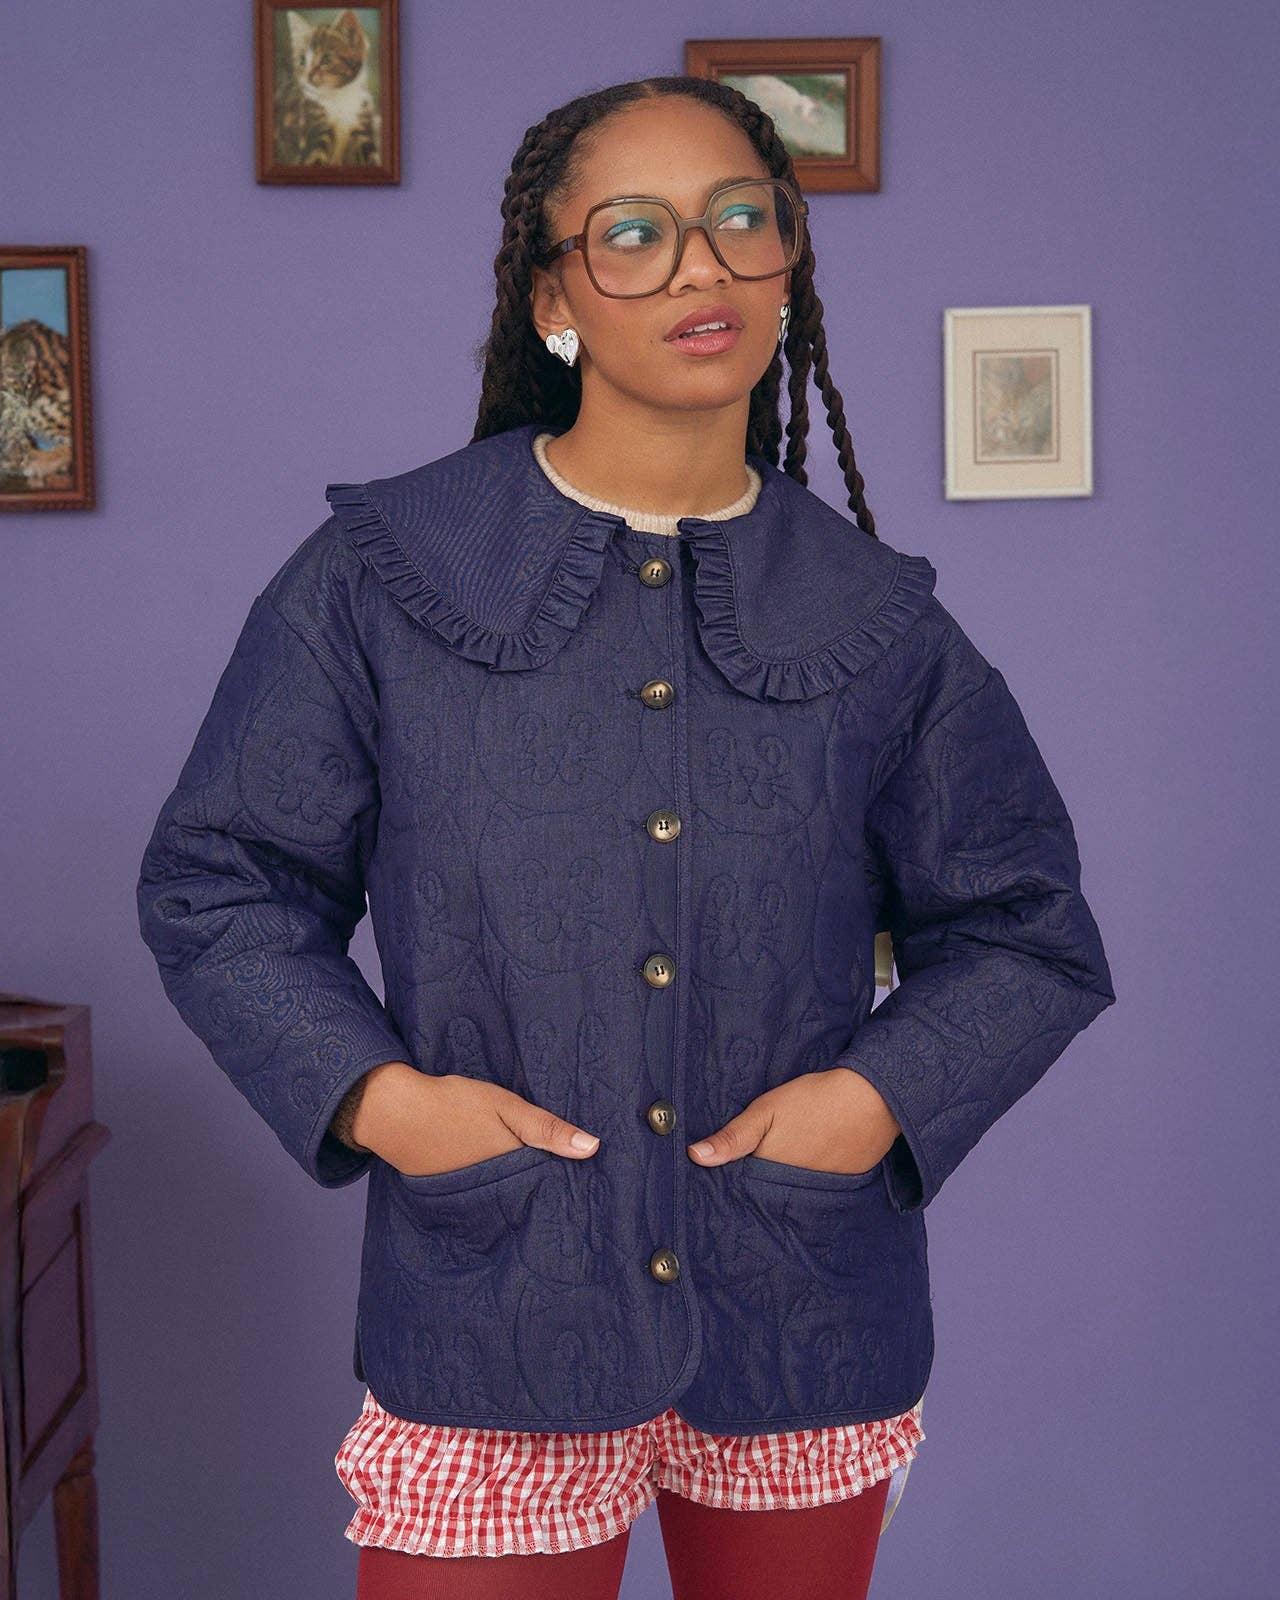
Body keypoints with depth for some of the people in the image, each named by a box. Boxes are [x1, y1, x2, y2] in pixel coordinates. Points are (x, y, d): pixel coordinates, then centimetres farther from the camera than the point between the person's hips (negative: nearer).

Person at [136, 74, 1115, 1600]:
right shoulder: (380, 574, -2)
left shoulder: (877, 619, 2)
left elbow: (1028, 930, 10)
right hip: (486, 1327, -2)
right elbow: (218, 883, 3)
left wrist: (886, 1093, -6)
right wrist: (370, 1093, -11)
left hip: (806, 1328, 2)